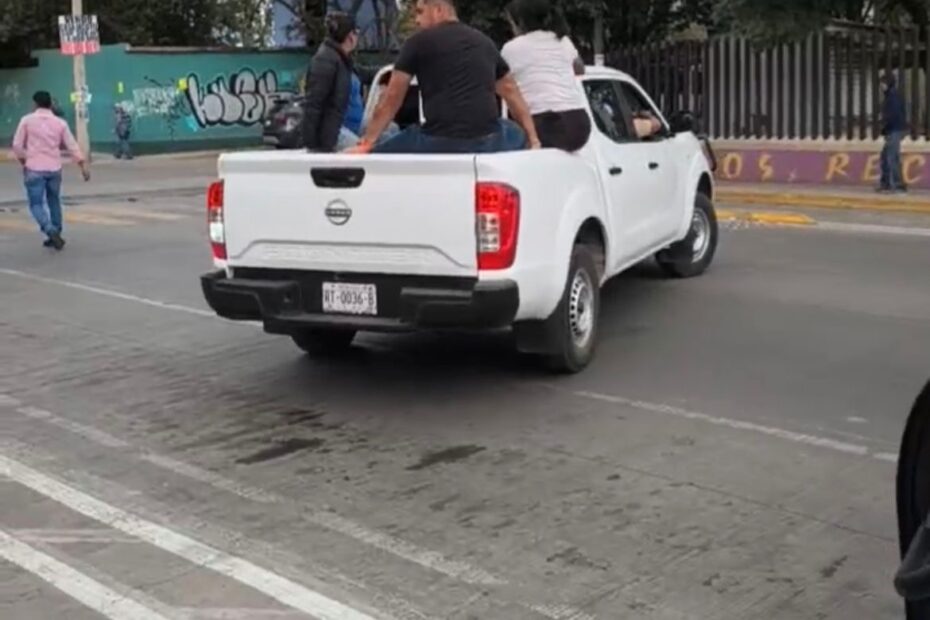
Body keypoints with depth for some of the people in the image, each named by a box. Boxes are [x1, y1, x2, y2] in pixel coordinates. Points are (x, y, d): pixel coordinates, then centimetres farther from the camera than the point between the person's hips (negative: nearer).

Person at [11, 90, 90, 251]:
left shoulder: (27, 120, -2)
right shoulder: (60, 123, 4)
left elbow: (17, 145, -1)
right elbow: (72, 145, 3)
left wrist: (23, 161, 15)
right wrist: (83, 165, 4)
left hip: (34, 169, -3)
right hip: (54, 169, 3)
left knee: (36, 204, 1)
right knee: (54, 202, 18)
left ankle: (51, 231, -21)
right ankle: (55, 235, 20)